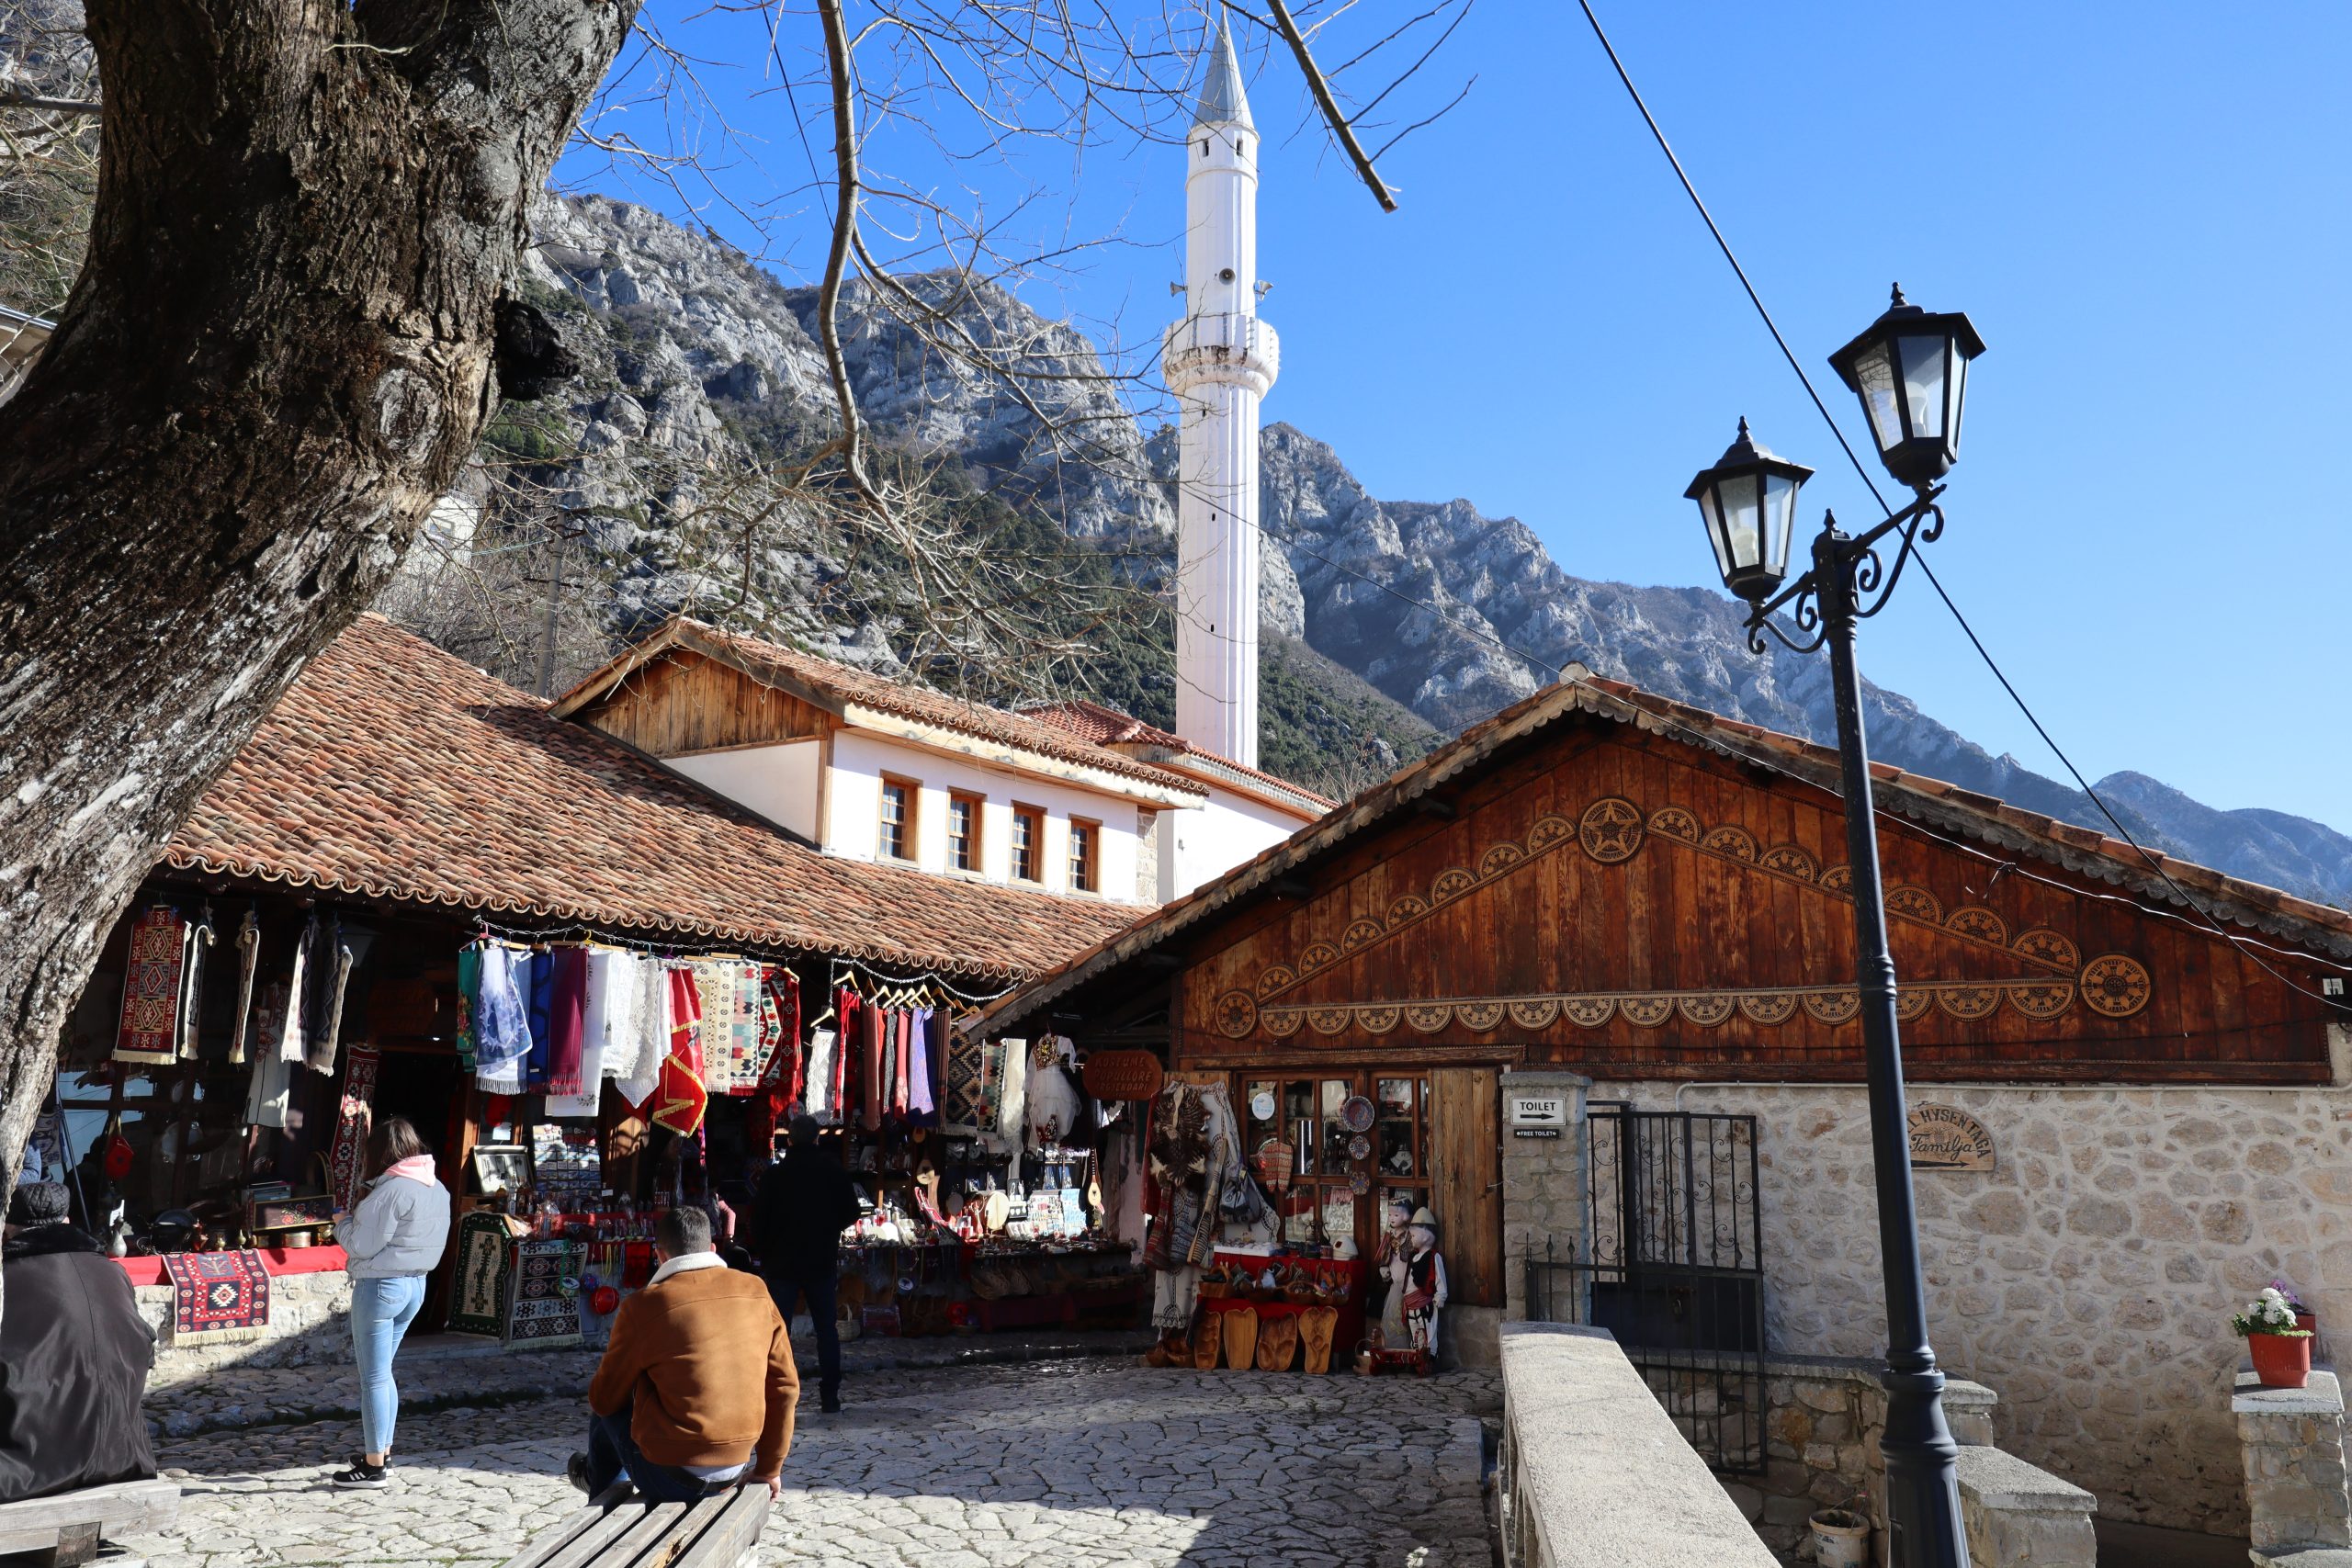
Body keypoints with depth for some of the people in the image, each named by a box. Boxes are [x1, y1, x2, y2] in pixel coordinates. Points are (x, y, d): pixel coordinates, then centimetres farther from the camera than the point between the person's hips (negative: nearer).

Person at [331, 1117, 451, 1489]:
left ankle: (374, 1466, 7)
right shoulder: (437, 1188, 8)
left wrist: (343, 1221, 1)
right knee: (382, 1372, 20)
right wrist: (362, 1218, 15)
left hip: (380, 1287, -9)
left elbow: (362, 1246, -17)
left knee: (374, 1377, 0)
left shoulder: (391, 1190, -19)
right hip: (416, 1284, 9)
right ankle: (382, 1451, 28)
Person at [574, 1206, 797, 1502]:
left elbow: (604, 1399, 0)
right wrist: (769, 1468, 14)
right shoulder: (756, 1291, -2)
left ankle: (600, 1484, 47)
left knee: (605, 1409, 22)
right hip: (737, 1470, 4)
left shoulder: (644, 1306, -12)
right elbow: (784, 1385, 2)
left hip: (669, 1479, -4)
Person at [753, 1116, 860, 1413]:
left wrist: (765, 1257, 7)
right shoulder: (834, 1171, -1)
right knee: (826, 1327, 9)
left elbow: (763, 1221, -4)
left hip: (783, 1262, -2)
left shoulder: (775, 1174, -5)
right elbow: (851, 1213, 4)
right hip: (822, 1261, 2)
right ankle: (830, 1395, 10)